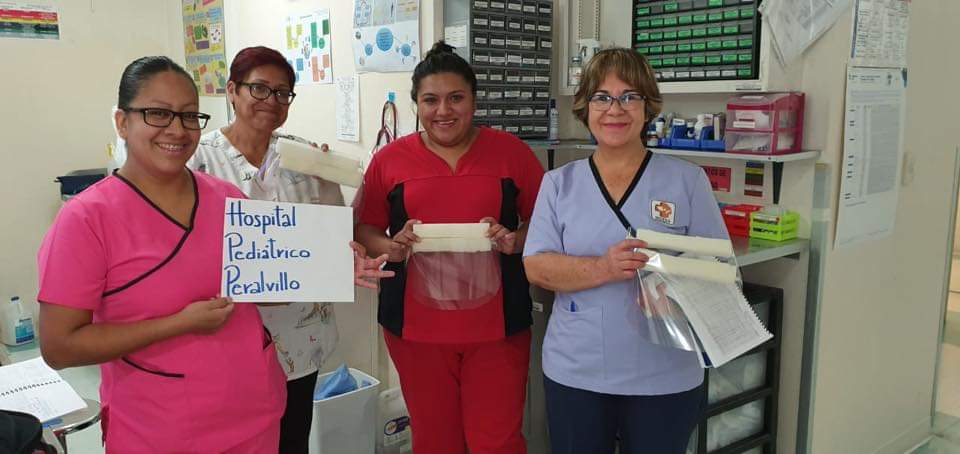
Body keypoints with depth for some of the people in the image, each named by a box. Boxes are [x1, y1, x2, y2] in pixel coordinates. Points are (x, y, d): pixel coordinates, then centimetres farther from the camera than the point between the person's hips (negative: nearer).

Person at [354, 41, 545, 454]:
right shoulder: (390, 159, 3)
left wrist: (515, 241, -13)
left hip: (497, 324, -1)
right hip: (416, 324, 1)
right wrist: (392, 248, -12)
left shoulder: (511, 152, 2)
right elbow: (364, 230, 8)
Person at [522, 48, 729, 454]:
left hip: (665, 378, 0)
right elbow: (537, 267, -5)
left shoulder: (688, 180, 1)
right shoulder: (559, 183, 3)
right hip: (574, 373, 1)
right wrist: (605, 269, -22)